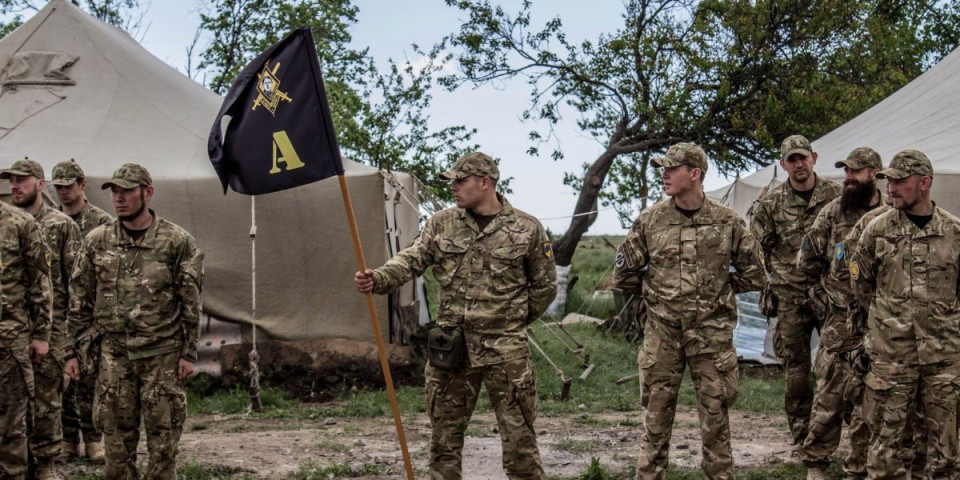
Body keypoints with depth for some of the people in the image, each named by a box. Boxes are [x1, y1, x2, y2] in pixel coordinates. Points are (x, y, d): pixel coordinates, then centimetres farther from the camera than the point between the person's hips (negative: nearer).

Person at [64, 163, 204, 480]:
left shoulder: (177, 241, -3)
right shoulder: (96, 242, 4)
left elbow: (191, 302, -2)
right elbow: (79, 301, 8)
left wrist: (189, 353, -5)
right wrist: (73, 350, 5)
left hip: (162, 355, -2)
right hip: (113, 354, 3)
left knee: (163, 438, 2)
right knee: (117, 438, 6)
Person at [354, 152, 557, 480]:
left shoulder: (527, 229, -2)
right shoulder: (442, 224, 5)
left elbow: (544, 286, 7)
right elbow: (411, 260, -5)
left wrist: (514, 321, 8)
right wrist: (377, 279, -23)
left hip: (506, 351, -3)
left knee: (519, 435, 3)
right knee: (445, 434, 11)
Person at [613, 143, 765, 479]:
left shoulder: (728, 222, 0)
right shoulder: (649, 220, 1)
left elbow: (753, 274, 9)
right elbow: (624, 274, 8)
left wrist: (719, 290, 7)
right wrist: (654, 294, 9)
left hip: (712, 333, 0)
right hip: (662, 333, 1)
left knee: (715, 414, 6)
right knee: (657, 413, 5)